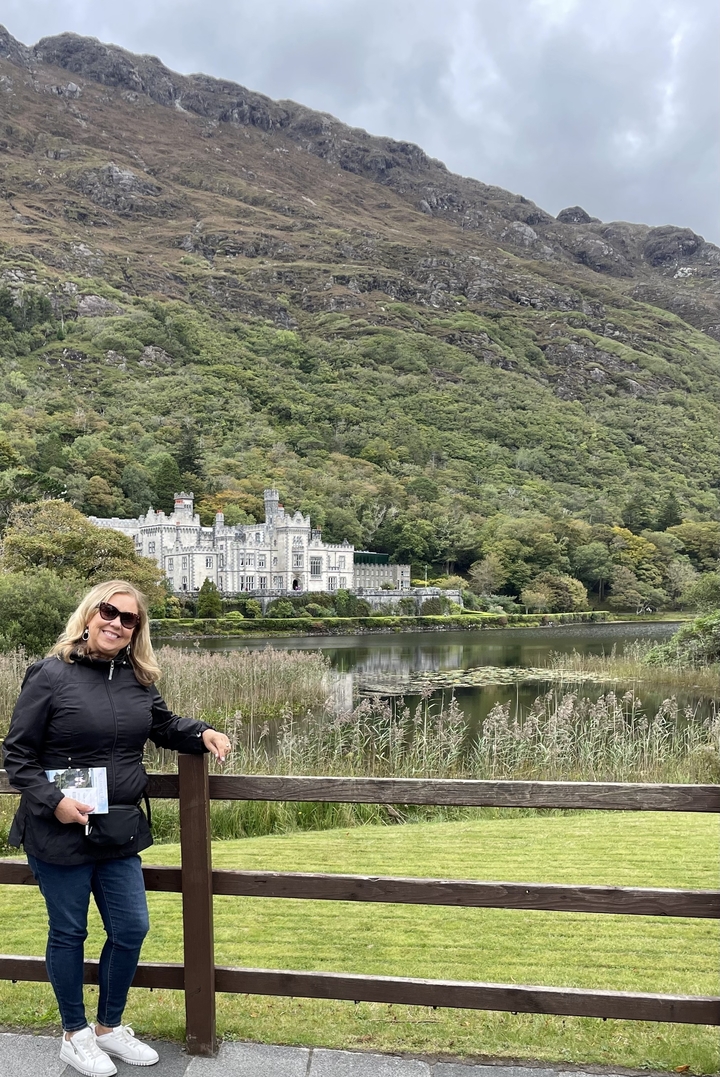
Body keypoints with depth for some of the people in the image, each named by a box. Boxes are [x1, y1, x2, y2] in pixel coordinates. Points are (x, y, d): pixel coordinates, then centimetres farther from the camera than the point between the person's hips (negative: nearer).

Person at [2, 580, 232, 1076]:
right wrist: (53, 801, -21)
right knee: (69, 932, 11)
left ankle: (110, 1027, 35)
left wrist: (202, 733, -1)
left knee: (131, 928, 11)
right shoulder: (50, 676, -13)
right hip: (60, 833, -5)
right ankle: (75, 1035, 34)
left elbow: (164, 725, 18)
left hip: (120, 832, 5)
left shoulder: (139, 680, 2)